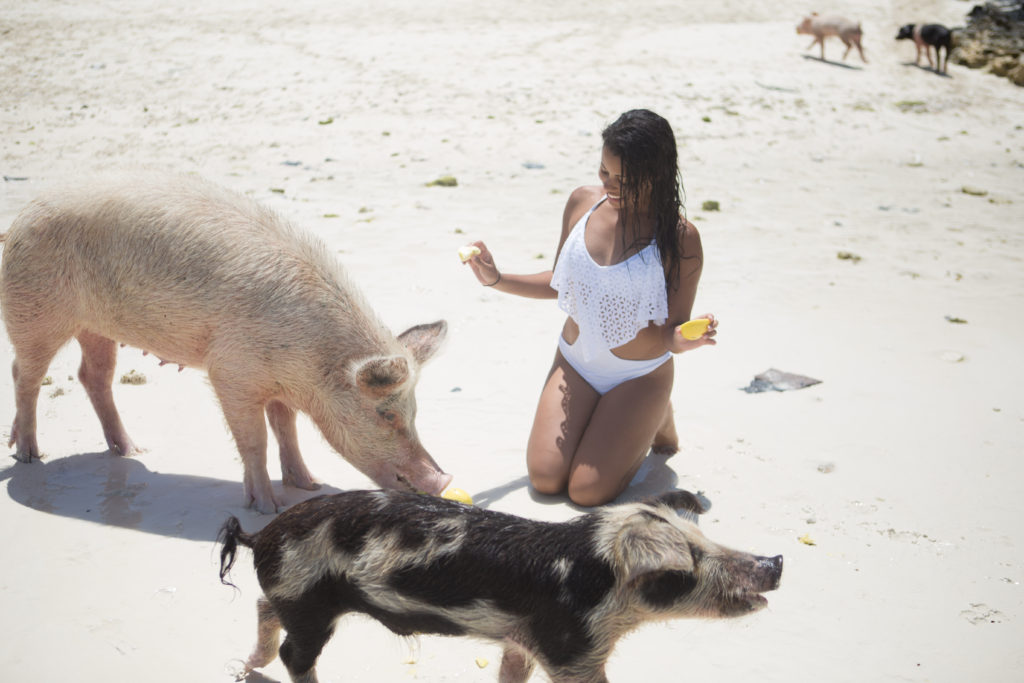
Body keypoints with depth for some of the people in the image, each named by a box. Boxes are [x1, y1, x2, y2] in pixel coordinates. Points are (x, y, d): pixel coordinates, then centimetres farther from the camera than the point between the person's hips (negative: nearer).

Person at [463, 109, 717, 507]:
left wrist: (682, 340, -35)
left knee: (586, 492, -12)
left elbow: (673, 332, -11)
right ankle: (603, 422, 22)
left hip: (639, 376, -4)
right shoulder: (583, 202, -5)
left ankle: (655, 422, 15)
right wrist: (497, 280, -2)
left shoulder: (679, 239, -18)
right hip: (575, 364, 4)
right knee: (545, 479, -8)